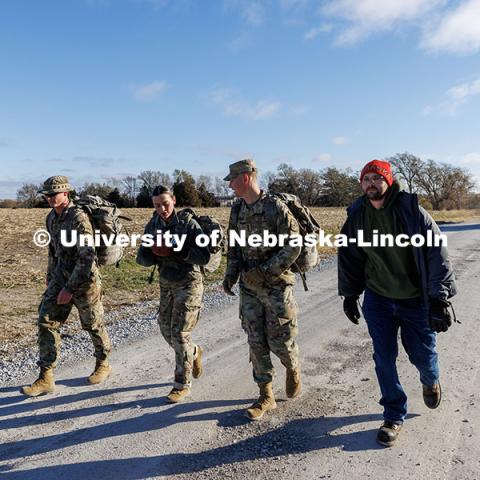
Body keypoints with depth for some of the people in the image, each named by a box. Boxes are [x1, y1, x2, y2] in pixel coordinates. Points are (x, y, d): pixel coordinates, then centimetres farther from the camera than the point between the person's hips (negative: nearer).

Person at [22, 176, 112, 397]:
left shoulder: (79, 218, -20)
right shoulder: (51, 218, 6)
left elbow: (87, 257, -23)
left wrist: (70, 288, -22)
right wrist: (50, 278, 20)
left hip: (84, 279, -7)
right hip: (60, 277, 7)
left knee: (93, 325, 9)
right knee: (46, 322, -1)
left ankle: (103, 364, 32)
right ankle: (46, 378, 7)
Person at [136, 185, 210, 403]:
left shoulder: (188, 223, -15)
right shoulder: (153, 225, 0)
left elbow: (204, 257, -19)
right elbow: (142, 258, 1)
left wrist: (175, 250, -29)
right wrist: (153, 252, -22)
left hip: (189, 284, -6)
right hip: (166, 284, 6)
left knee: (180, 334, -5)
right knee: (166, 330, 13)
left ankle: (182, 385, 10)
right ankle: (194, 352, 42)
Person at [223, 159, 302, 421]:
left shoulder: (275, 207, -13)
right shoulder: (237, 210, 6)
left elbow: (293, 247, -15)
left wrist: (264, 271, -19)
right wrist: (231, 273, 2)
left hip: (276, 286, -5)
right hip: (249, 288, 5)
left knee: (280, 340, 2)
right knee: (256, 343, 7)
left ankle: (293, 369, 36)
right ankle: (266, 397, 20)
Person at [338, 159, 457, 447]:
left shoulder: (412, 212, -15)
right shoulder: (357, 216, -4)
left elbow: (437, 255, -14)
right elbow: (349, 258, 7)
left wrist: (439, 299, -17)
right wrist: (350, 295, 9)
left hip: (416, 301, -2)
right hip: (378, 300, 2)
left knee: (423, 355, 10)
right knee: (384, 359, 4)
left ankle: (430, 381, 48)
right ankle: (395, 416, 23)